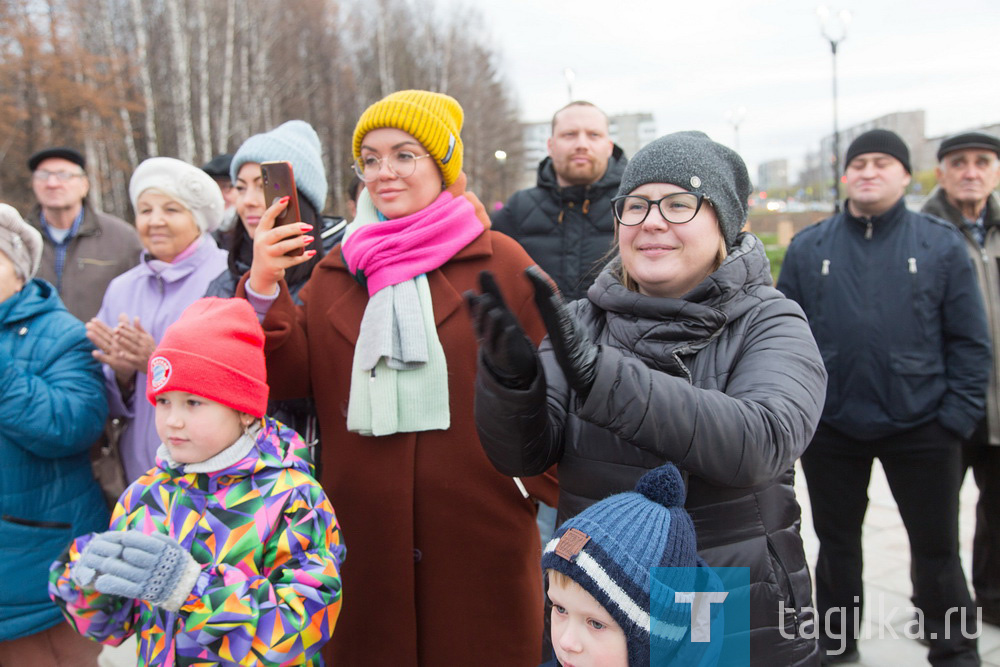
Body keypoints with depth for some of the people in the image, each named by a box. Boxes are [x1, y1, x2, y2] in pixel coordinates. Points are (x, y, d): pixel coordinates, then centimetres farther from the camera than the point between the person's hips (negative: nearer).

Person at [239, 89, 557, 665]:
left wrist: (540, 483, -7)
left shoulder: (500, 261, -1)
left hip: (479, 529, -3)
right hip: (365, 531, 3)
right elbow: (294, 381, 2)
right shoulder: (334, 271, 11)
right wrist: (264, 291, -9)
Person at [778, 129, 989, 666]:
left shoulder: (942, 245, -2)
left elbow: (969, 340, -2)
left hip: (921, 429, -1)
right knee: (836, 541, 17)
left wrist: (959, 415, -8)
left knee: (937, 547, 10)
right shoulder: (808, 248, 1)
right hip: (830, 427, 2)